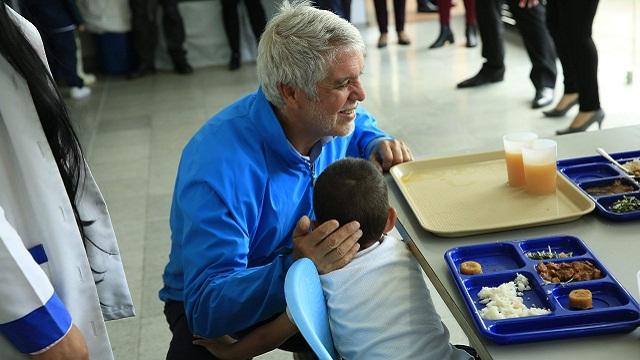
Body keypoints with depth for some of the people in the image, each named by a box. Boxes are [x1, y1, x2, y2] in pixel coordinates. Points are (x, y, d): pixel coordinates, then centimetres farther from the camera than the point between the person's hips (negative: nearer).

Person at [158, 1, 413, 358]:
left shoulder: (330, 117, -11)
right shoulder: (220, 167, -33)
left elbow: (360, 125, 16)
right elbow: (207, 305, -35)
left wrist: (377, 144, -7)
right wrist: (297, 267, -50)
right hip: (212, 313, -5)